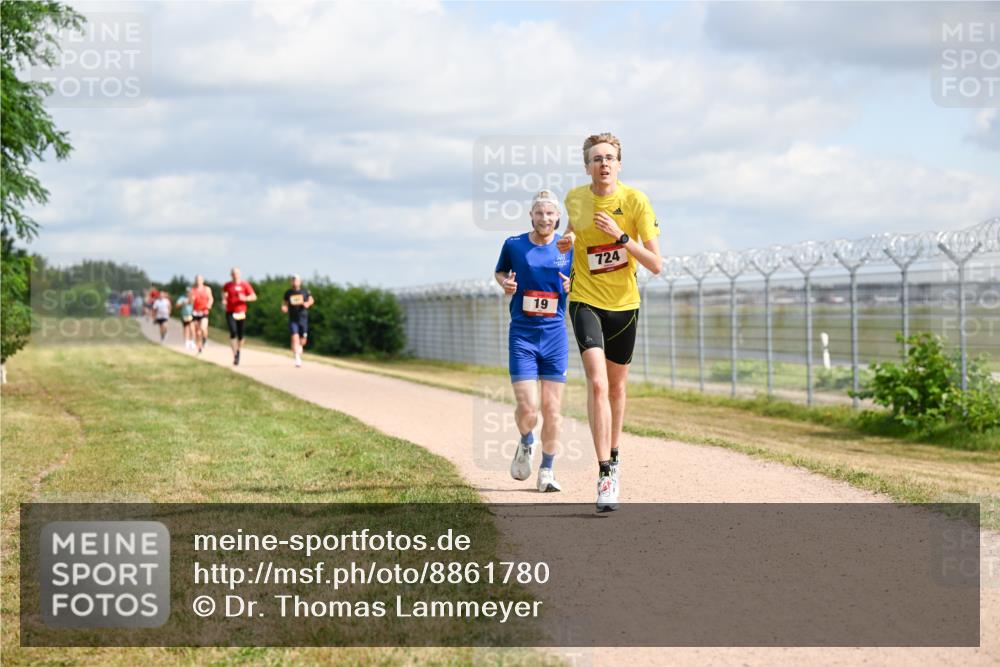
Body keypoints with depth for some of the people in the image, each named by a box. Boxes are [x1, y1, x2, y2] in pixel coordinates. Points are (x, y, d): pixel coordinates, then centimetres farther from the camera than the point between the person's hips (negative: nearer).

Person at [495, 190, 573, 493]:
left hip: (555, 335, 1)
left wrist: (573, 285, -9)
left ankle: (547, 470, 17)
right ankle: (526, 444, 24)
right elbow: (499, 271, 17)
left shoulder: (569, 248, 2)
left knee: (552, 411, 1)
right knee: (526, 408, -10)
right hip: (522, 335, -1)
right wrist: (505, 282, -5)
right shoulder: (513, 245, 0)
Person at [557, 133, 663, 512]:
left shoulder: (636, 201, -12)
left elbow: (656, 264, -15)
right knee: (597, 384, -19)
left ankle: (613, 458, 39)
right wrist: (568, 240, 0)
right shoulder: (574, 199, -4)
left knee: (616, 387, 16)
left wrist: (620, 236, -26)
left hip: (624, 305, 1)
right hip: (586, 301, -1)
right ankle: (605, 475, -23)